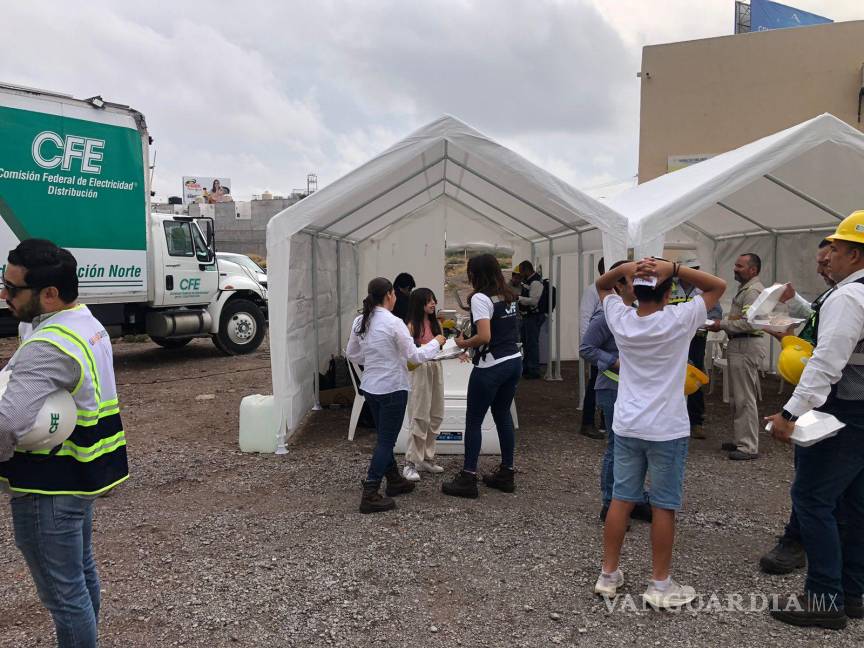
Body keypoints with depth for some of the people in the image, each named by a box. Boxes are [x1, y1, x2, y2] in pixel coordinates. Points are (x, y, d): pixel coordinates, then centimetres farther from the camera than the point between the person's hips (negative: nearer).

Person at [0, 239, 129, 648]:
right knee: (82, 571, 24)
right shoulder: (88, 324, 5)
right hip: (81, 473, 10)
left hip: (48, 489, -10)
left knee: (62, 592, 6)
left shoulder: (50, 347, -27)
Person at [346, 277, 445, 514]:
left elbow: (352, 354, 11)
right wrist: (436, 343, 1)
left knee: (385, 437, 21)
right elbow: (414, 356, -13)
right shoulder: (394, 323, -19)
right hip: (392, 388, -7)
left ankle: (394, 480, 36)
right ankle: (369, 496, 2)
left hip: (370, 387, 8)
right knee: (386, 441, 1)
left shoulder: (360, 322, 2)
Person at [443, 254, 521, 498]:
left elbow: (484, 336, -24)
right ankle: (506, 475, 24)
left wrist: (464, 343, -6)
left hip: (491, 366, -8)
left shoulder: (480, 298, -14)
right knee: (503, 415, 17)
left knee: (473, 420, 2)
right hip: (514, 361, 8)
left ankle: (468, 479, 7)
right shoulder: (509, 296, 10)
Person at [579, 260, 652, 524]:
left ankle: (636, 501, 30)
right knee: (617, 448, 1)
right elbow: (586, 349, -15)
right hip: (614, 390, -8)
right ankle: (609, 505, 17)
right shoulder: (607, 315, -16)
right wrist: (617, 363, -19)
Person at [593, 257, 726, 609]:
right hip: (667, 430, -4)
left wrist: (624, 268, -7)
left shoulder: (620, 319, -4)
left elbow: (601, 285, 13)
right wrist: (674, 268, -15)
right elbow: (718, 286, -3)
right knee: (664, 507, 6)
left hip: (626, 427, 4)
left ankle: (608, 575, 21)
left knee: (621, 499, 11)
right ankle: (661, 585, 17)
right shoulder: (678, 321, -13)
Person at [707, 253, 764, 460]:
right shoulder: (745, 289, 19)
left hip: (746, 347, -11)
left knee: (745, 398, -8)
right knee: (739, 397, 16)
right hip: (739, 345, 11)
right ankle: (740, 439, 25)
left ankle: (749, 447, -3)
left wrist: (722, 324, -14)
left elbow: (749, 323, -23)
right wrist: (723, 323, 9)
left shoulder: (753, 291, -14)